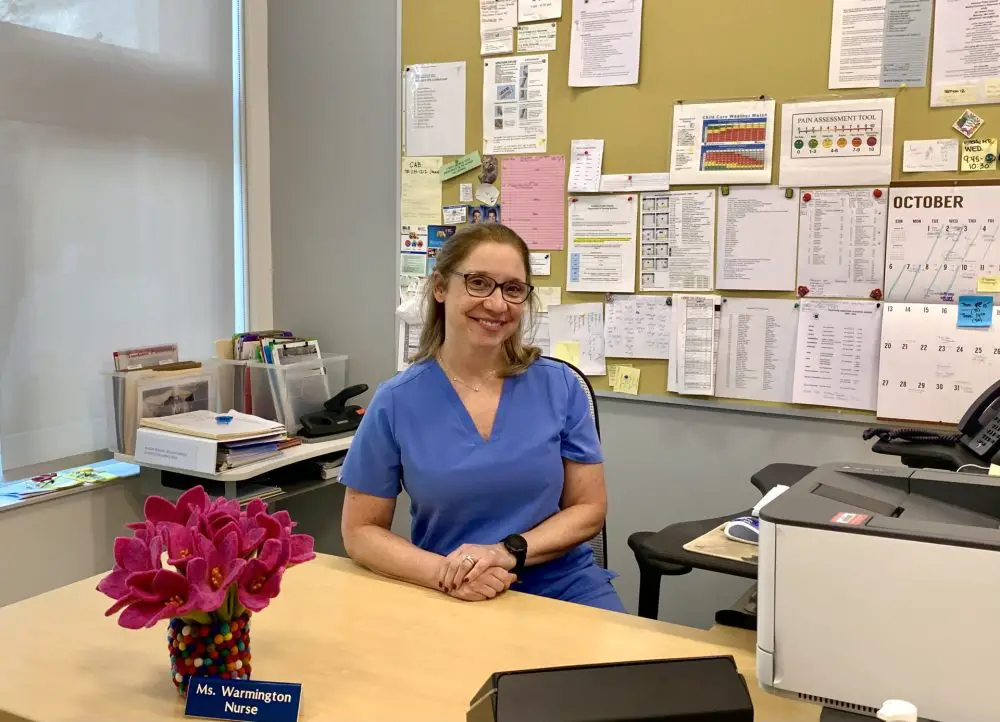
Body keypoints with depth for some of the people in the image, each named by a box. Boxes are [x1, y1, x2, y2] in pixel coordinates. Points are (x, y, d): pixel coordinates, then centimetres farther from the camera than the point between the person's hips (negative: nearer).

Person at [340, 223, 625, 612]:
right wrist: (444, 573, -16)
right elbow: (360, 532, 1)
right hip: (455, 602, 0)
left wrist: (508, 552, -15)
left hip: (565, 588, 1)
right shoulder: (396, 402, -4)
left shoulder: (560, 385, -1)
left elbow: (590, 509, 2)